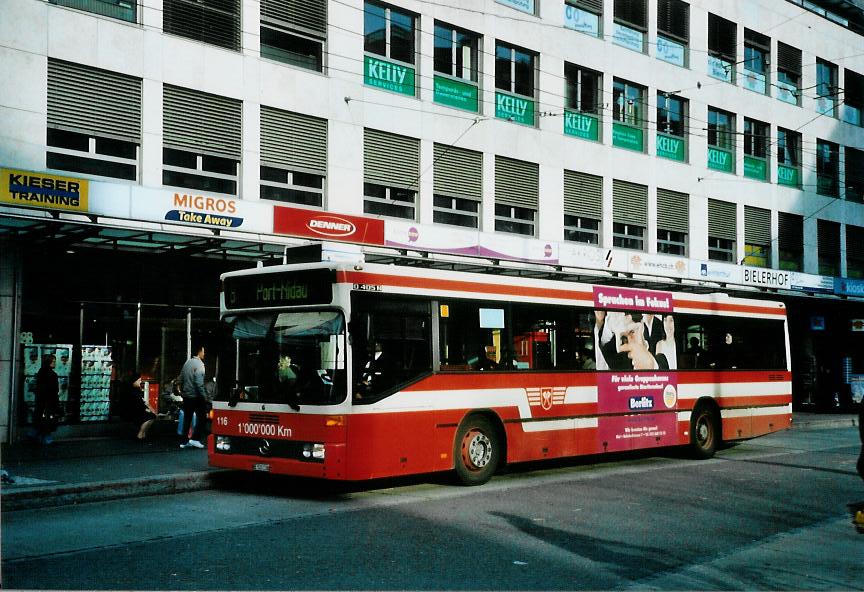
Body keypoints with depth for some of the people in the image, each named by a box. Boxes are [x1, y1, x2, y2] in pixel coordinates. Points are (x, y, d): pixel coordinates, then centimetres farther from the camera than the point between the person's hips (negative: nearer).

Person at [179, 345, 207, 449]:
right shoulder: (199, 364, -14)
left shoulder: (187, 363, 9)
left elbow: (181, 379, 14)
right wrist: (203, 396, -15)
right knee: (202, 417, 2)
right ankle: (195, 438, -5)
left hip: (186, 396, 8)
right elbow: (199, 383, -20)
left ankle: (185, 441, 12)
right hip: (196, 396, -8)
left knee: (187, 418, 11)